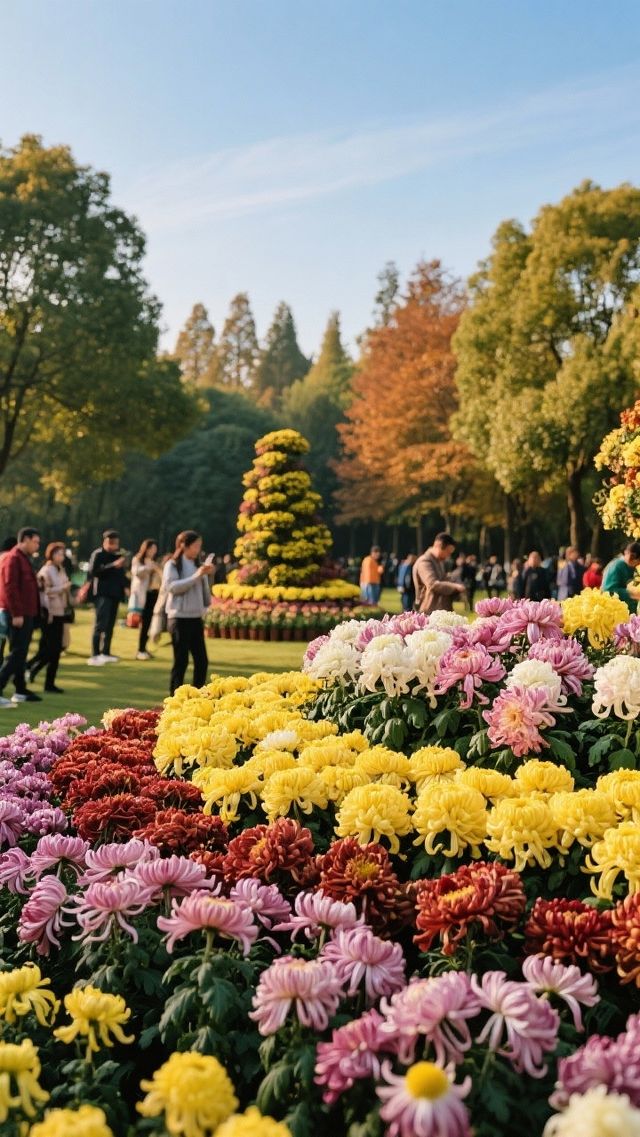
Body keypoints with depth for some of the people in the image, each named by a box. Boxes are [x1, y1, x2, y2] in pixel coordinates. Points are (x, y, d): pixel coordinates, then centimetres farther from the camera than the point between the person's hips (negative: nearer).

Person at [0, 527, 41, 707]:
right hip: (18, 615, -10)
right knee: (16, 653, -10)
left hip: (26, 614, 10)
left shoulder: (24, 558, 18)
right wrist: (16, 614, -23)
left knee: (20, 653, 14)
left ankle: (20, 691, 21)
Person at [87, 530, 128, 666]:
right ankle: (94, 655, -13)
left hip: (115, 593, 7)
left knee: (110, 625, 11)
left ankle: (105, 653, 20)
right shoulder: (98, 554, -6)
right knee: (101, 624, -13)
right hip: (102, 593, -7)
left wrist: (125, 586, 6)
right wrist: (113, 565, -26)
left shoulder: (118, 555, 15)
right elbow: (93, 572, -20)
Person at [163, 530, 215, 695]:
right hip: (180, 618, -6)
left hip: (196, 618, 6)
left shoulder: (198, 565, 15)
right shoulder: (172, 565, -2)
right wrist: (196, 576, -19)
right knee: (181, 660, -4)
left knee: (202, 660, 3)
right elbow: (172, 586, -16)